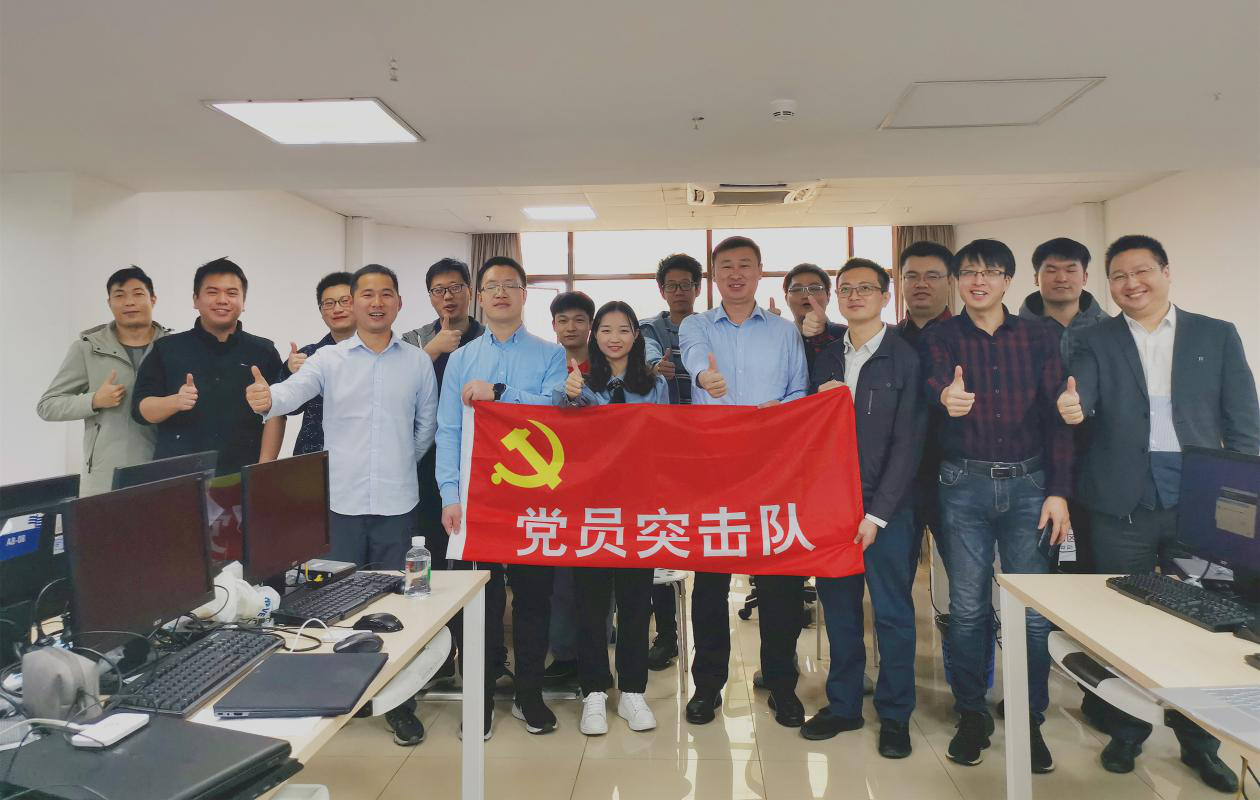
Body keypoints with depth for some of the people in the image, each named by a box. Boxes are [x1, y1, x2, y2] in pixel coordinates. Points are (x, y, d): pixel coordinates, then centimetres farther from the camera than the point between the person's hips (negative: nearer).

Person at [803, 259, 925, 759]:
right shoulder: (825, 359, 11)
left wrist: (876, 513, -11)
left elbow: (907, 444, -8)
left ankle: (894, 714, 23)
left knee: (893, 613, 6)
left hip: (885, 507, -4)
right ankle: (843, 704, 28)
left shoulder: (907, 359, -4)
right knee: (838, 607, 12)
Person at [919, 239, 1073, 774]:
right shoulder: (939, 338, 3)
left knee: (1034, 610, 3)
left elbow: (1055, 417, 3)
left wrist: (1059, 491, -3)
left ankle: (1030, 719, 21)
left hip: (1028, 485, 1)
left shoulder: (1038, 337, 6)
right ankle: (971, 715, 21)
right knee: (968, 608, 5)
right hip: (964, 486, -1)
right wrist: (947, 398, -41)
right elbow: (934, 386, -16)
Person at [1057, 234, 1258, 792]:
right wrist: (1071, 407, -37)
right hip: (1123, 508, -1)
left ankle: (1198, 741, 29)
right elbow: (1081, 395, -13)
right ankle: (1125, 730, 27)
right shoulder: (1094, 342, 4)